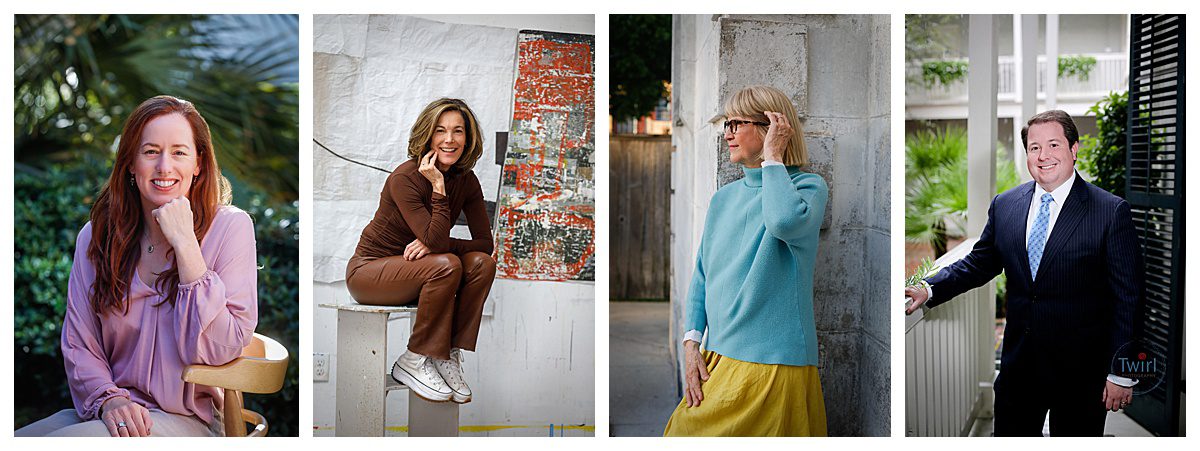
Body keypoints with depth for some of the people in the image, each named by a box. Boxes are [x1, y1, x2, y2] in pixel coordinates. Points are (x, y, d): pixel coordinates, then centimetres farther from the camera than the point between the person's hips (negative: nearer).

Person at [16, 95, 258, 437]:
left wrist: (185, 243, -18)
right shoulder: (97, 235, 5)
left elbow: (220, 351, -14)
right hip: (104, 412, 5)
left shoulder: (230, 226, -7)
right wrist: (108, 400, -15)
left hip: (185, 419, -4)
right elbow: (79, 344, 6)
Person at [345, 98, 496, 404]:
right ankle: (413, 362, -17)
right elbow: (437, 241, -30)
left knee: (481, 263, -20)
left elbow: (485, 242, -8)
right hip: (368, 271, -6)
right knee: (447, 265, -31)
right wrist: (438, 186, -32)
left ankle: (449, 357, -14)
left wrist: (433, 245, -22)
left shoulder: (466, 180, -3)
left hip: (413, 269, 6)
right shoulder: (405, 178, -23)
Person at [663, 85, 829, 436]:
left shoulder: (808, 186, -4)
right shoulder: (723, 198, 14)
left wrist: (772, 157, -15)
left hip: (772, 364, -6)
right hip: (717, 361, 6)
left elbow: (786, 221, -29)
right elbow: (702, 277, 14)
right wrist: (691, 344, 2)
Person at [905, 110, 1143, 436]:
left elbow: (1127, 298, -8)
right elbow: (979, 264, 12)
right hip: (1018, 365, 4)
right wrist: (929, 290, -6)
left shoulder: (1111, 211, -9)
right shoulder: (1004, 205, 4)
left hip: (1080, 372, -3)